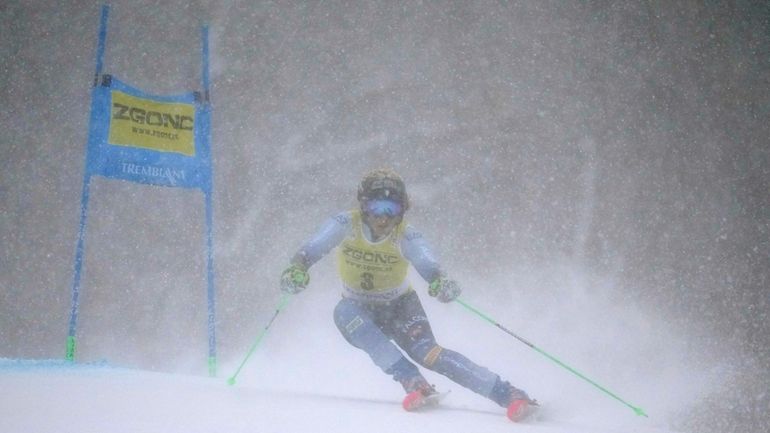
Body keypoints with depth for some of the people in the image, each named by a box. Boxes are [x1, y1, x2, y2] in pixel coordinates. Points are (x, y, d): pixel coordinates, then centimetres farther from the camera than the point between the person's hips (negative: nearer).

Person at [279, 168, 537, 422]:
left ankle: (505, 393, -28)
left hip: (399, 305, -2)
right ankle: (411, 380, -36)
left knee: (426, 352, -28)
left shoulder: (406, 236, -21)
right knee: (344, 313, -34)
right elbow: (313, 248, -33)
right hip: (360, 308, 2)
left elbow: (426, 264, -38)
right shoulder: (346, 225, -19)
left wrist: (441, 282, -62)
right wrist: (297, 268, -56)